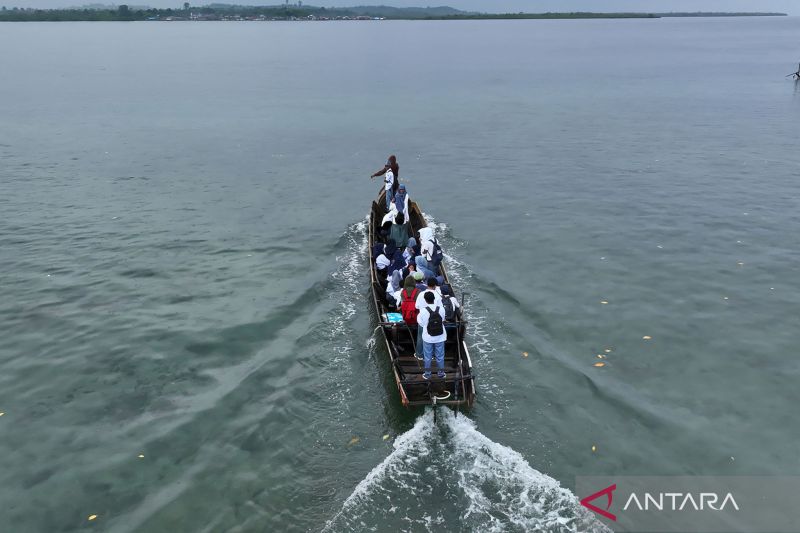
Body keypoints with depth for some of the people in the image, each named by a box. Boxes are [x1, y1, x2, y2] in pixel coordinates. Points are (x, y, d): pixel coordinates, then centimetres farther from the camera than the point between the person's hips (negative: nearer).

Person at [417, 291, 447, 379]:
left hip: (428, 338, -2)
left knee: (427, 356, 16)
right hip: (440, 337, 2)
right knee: (440, 355, 18)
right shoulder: (441, 309, -14)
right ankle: (441, 372, 30)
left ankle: (427, 374, 27)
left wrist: (418, 316, 6)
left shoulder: (423, 311, -19)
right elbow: (443, 320, -1)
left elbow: (421, 324, -10)